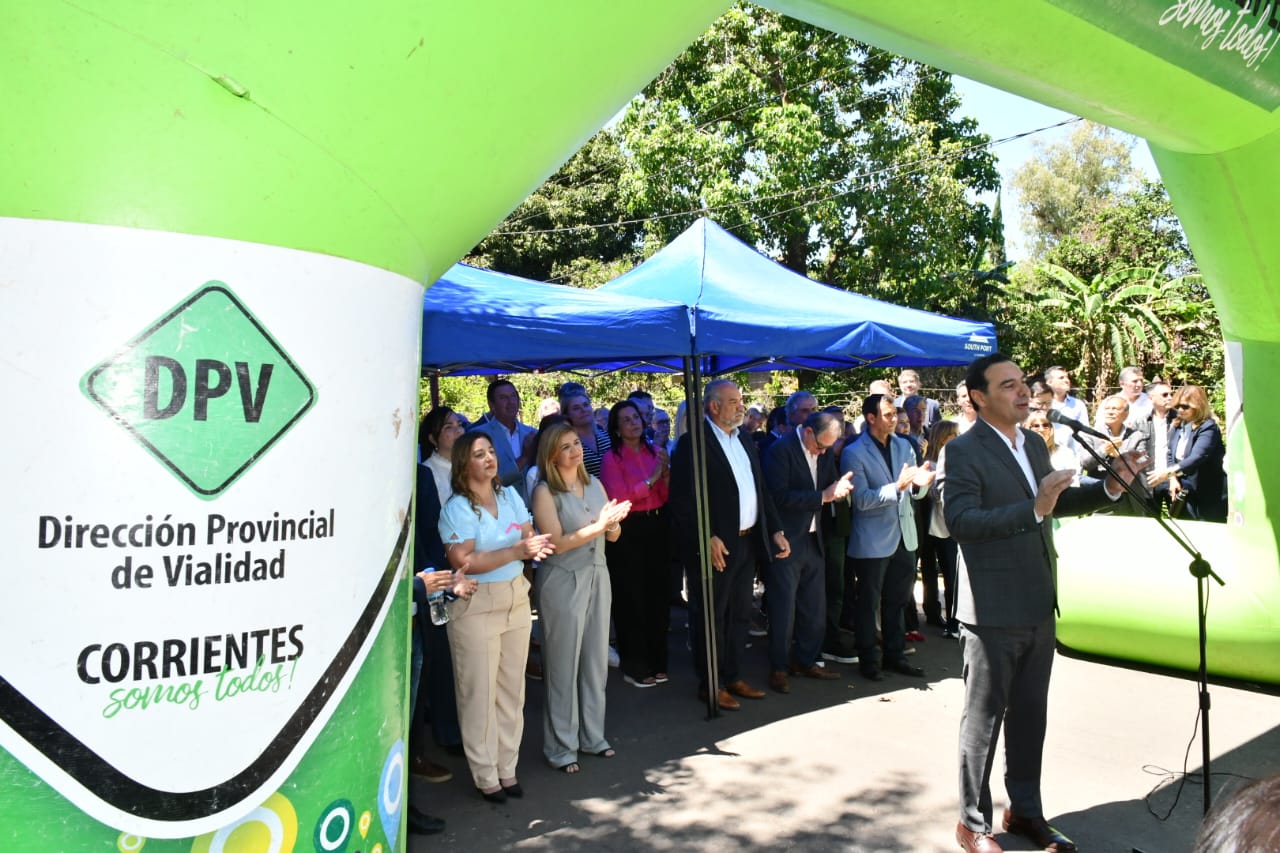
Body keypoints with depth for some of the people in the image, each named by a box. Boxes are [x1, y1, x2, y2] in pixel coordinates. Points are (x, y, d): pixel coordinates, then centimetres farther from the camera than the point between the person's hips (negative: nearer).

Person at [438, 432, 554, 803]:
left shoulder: (510, 496, 8)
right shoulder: (456, 508, -10)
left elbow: (530, 539, 5)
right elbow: (464, 563, -20)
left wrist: (535, 546, -19)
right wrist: (516, 551, -24)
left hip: (516, 599, 6)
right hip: (475, 606, -5)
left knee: (512, 686, 11)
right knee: (480, 691, 4)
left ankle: (507, 767, 25)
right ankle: (485, 775, 18)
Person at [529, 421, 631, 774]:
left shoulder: (594, 484, 7)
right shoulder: (545, 492, -9)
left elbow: (614, 536, 8)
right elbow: (557, 543, -16)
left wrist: (613, 522, -14)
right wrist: (598, 525, -24)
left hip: (597, 576, 6)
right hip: (563, 582, -5)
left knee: (596, 659, 13)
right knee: (563, 665, 4)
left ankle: (592, 734, 28)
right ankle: (560, 746, 17)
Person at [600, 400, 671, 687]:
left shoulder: (656, 450, 8)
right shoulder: (611, 458, -6)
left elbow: (668, 496, 8)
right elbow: (617, 498, -16)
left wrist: (666, 473, -11)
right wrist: (650, 480, -14)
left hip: (658, 526, 5)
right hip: (628, 531, -5)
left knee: (658, 594, 13)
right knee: (632, 598, 3)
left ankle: (656, 661, 28)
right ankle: (634, 666, 15)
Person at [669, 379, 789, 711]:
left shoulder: (744, 442, 13)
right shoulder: (693, 444, -13)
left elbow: (761, 491, 17)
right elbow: (683, 500, -18)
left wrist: (776, 530, 10)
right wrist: (706, 539, -23)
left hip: (747, 543, 8)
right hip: (716, 546, -8)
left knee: (739, 615, 17)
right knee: (711, 618, 4)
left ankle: (733, 676, 31)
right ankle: (710, 685, 17)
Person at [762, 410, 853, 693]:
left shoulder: (824, 453, 8)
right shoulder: (780, 451, -14)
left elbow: (831, 487, 14)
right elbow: (779, 497, -22)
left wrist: (838, 490, -10)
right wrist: (822, 496, -22)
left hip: (814, 540, 7)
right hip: (787, 542, -7)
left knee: (815, 606, 13)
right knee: (784, 609, 0)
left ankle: (807, 661, 29)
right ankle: (779, 668, 13)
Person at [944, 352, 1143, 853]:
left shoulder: (1034, 446, 10)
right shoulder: (964, 451, -14)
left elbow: (1055, 503, 23)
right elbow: (959, 520, -27)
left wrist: (1110, 488, 7)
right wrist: (1033, 510, -34)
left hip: (1038, 608, 7)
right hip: (993, 612, -7)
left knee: (1030, 715, 18)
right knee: (984, 718, 6)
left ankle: (1025, 811, 35)